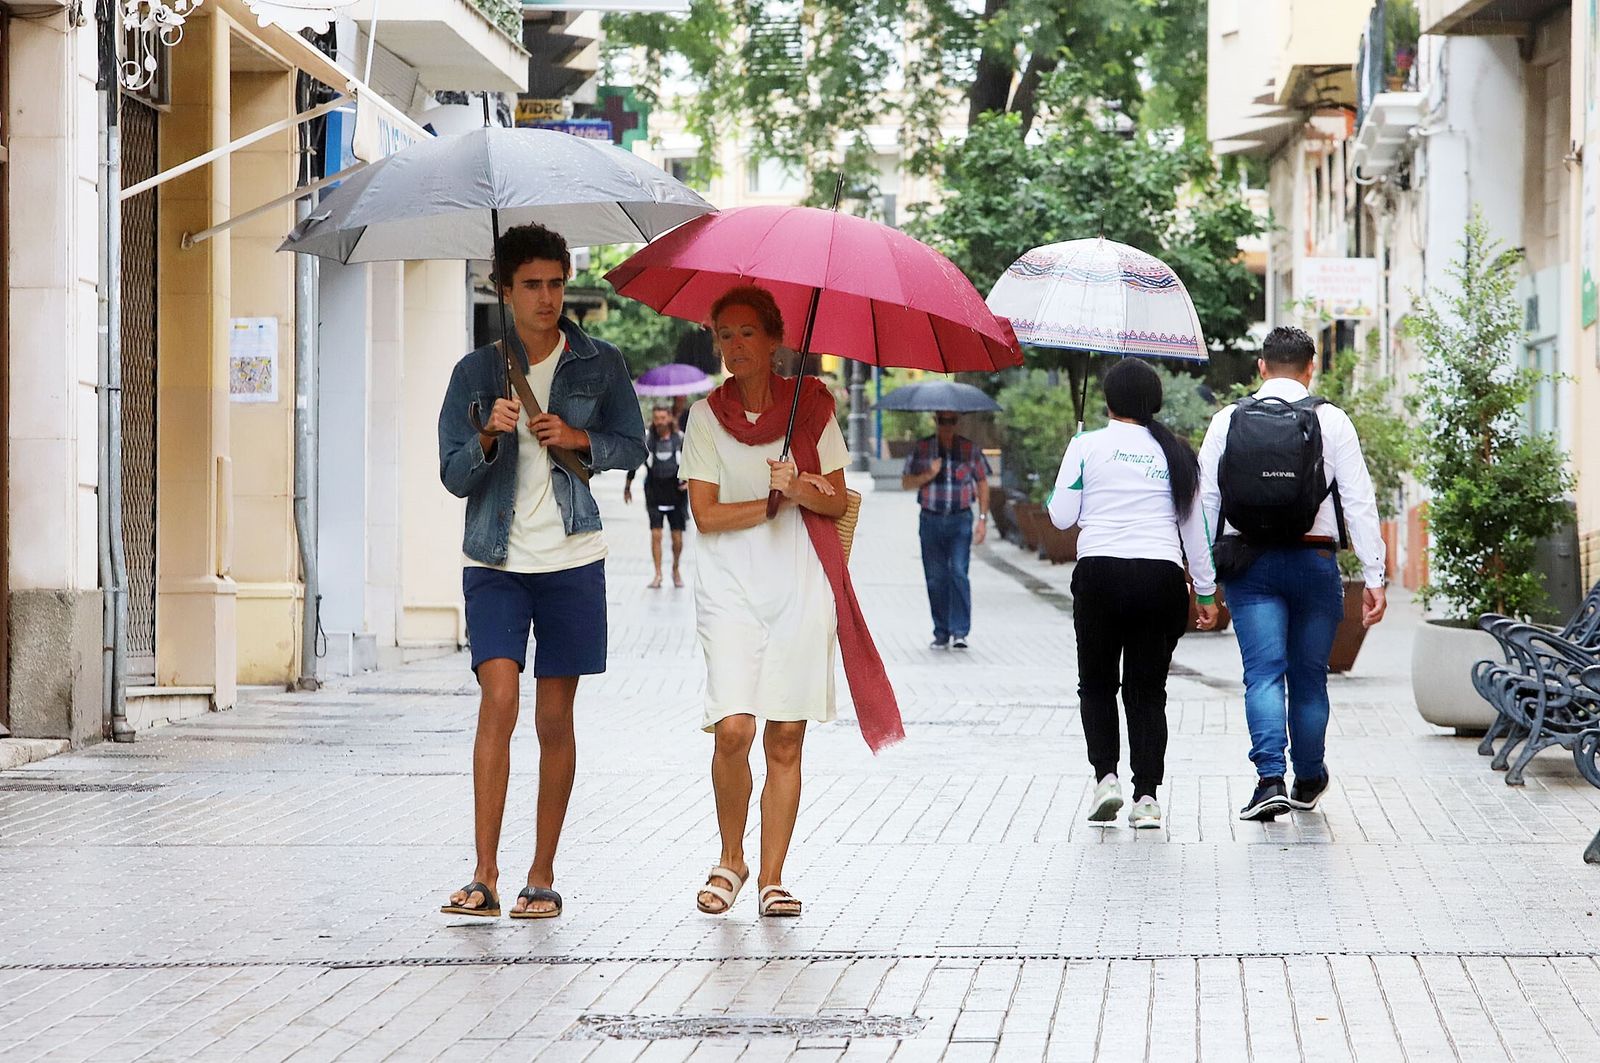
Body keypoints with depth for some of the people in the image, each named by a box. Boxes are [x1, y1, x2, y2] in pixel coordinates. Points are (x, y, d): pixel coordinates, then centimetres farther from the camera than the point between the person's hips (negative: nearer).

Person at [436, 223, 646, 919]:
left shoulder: (600, 364, 4)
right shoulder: (477, 371, 2)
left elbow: (633, 445, 13)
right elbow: (453, 475, 1)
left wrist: (577, 437, -7)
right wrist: (489, 435, -19)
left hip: (571, 558, 1)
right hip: (496, 561, -1)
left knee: (555, 717, 4)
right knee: (499, 699, -17)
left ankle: (543, 876, 14)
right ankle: (484, 875, -16)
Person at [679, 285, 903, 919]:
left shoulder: (811, 404, 6)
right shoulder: (707, 415, 4)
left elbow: (835, 502, 5)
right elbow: (706, 515, -2)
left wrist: (800, 490, -15)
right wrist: (778, 500, -6)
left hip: (801, 586, 1)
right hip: (731, 587, -1)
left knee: (786, 739, 0)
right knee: (734, 729, -15)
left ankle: (771, 877, 8)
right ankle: (730, 859, 7)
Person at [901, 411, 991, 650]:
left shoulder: (969, 449, 5)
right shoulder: (921, 448, 6)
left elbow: (982, 483, 10)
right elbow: (906, 483, 6)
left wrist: (983, 519, 3)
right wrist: (929, 475, -12)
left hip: (960, 521, -1)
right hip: (931, 520, 1)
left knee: (958, 573, -14)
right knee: (935, 578, 3)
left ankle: (959, 633, -15)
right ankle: (941, 634, 11)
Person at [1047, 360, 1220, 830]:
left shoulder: (1087, 447, 1)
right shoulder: (1175, 453, 9)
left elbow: (1062, 517, 2)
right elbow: (1194, 529, 11)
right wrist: (1206, 592, 17)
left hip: (1100, 574, -2)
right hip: (1161, 577, 2)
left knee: (1097, 682, 13)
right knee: (1148, 688, 7)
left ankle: (1105, 775, -4)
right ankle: (1146, 796, -1)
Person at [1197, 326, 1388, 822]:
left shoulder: (1228, 421, 3)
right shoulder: (1330, 421, -1)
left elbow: (1205, 501, 3)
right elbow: (1359, 500, -4)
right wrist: (1374, 578, -2)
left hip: (1248, 563, 0)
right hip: (1314, 561, 0)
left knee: (1264, 673, -3)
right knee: (1309, 676, 13)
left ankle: (1270, 778, -20)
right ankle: (1309, 781, 28)